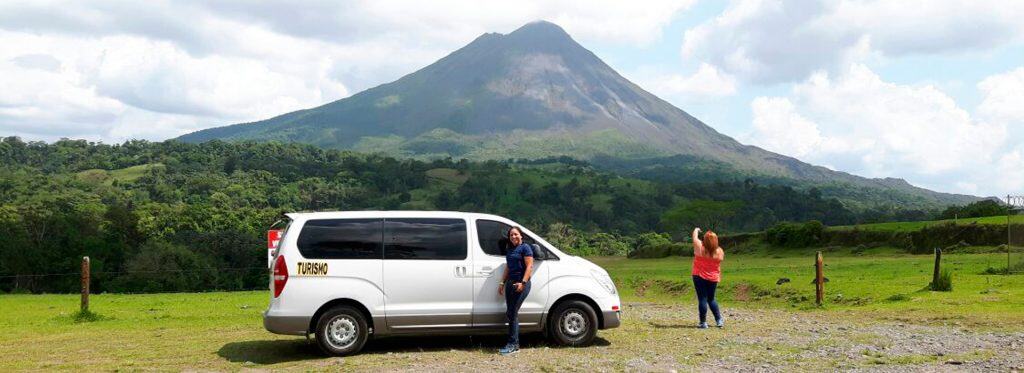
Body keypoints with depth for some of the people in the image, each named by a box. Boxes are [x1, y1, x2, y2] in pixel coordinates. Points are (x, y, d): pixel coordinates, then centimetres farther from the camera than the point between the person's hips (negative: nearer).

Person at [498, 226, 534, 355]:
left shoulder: (525, 248, -5)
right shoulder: (510, 250, 19)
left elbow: (529, 266, -13)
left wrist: (523, 283, -21)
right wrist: (502, 283, 14)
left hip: (521, 284, -8)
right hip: (510, 283, 8)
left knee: (512, 313, -9)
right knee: (510, 313, 6)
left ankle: (513, 345, -4)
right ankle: (515, 343, 12)